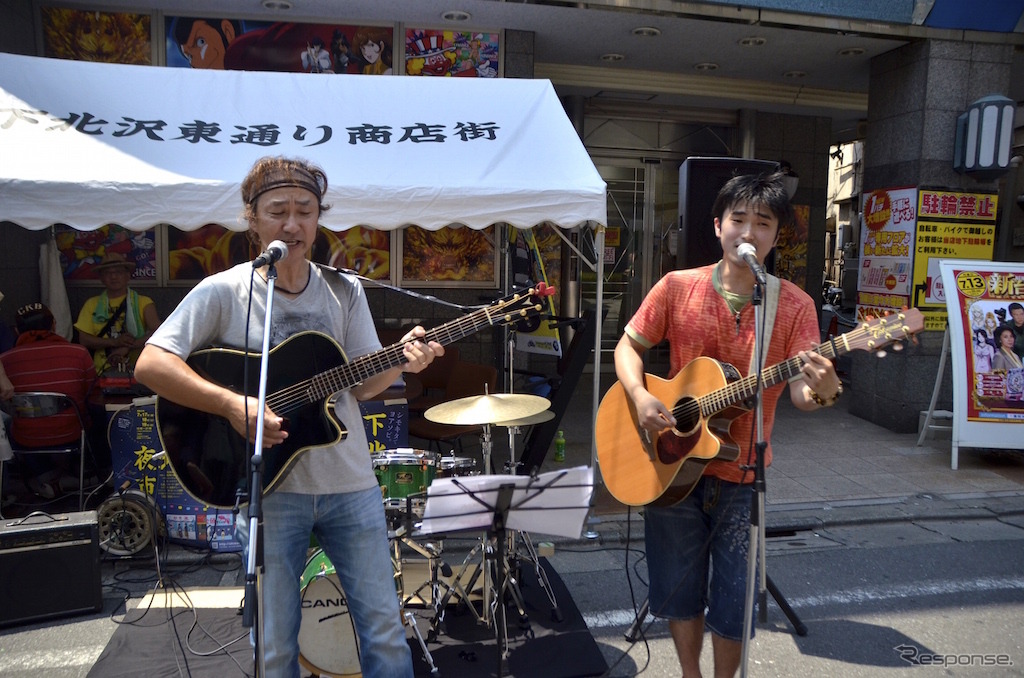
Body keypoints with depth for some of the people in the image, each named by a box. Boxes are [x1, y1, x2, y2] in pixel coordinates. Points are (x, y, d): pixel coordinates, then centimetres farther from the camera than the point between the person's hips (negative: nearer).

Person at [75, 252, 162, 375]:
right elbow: (84, 340, 6)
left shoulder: (143, 302, 8)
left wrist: (127, 347, -15)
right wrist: (115, 342, -9)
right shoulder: (92, 304, 15)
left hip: (137, 369, -1)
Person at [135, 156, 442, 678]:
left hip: (349, 483, 3)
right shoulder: (223, 292, -5)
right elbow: (150, 364, -12)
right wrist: (232, 405, -23)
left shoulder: (344, 291, 5)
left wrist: (402, 361, -18)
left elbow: (362, 384, 3)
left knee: (385, 631, 9)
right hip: (269, 487, -2)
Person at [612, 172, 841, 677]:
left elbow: (799, 390, -15)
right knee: (680, 589, 16)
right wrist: (640, 396, -17)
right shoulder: (677, 287, -5)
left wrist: (821, 392, -38)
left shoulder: (794, 305, -8)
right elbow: (629, 345, 2)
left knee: (734, 599, 11)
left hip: (742, 473, -1)